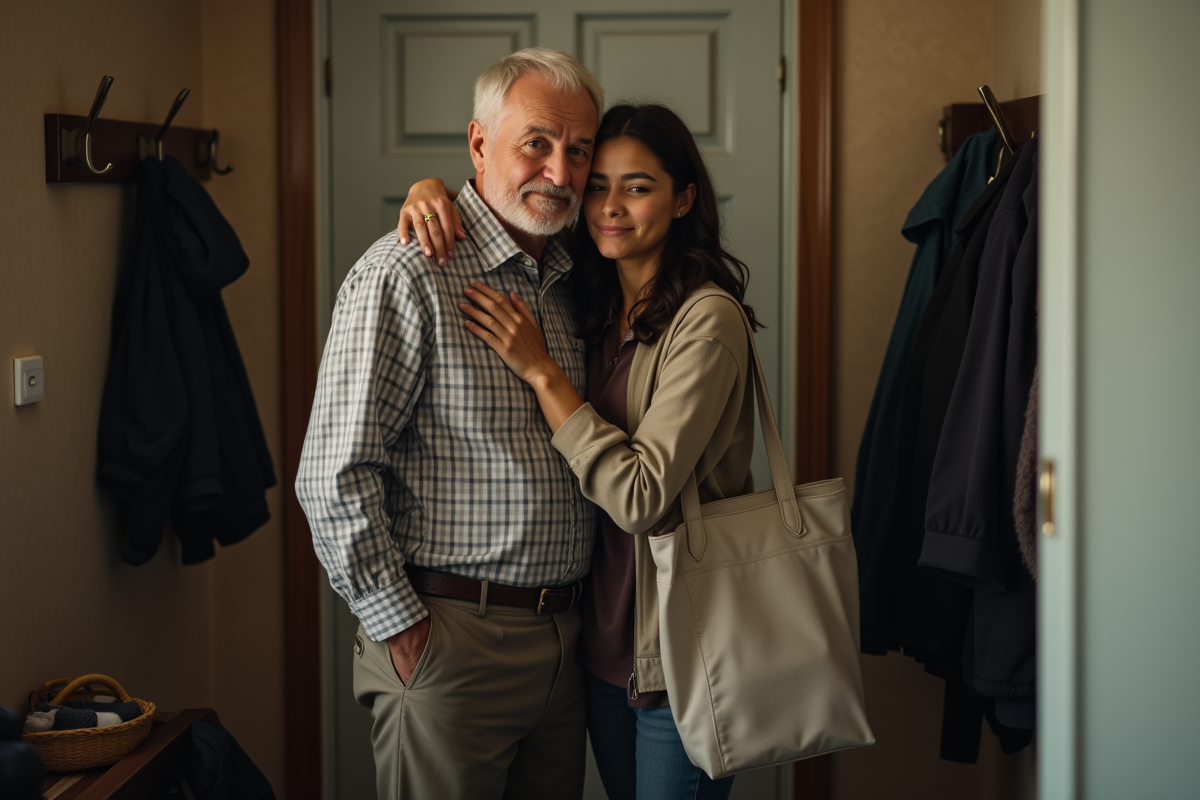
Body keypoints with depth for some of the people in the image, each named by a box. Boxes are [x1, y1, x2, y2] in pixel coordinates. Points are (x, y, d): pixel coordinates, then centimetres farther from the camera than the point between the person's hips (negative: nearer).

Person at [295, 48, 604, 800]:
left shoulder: (568, 280, 11)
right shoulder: (408, 273, -12)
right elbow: (333, 478, -16)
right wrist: (402, 630, -12)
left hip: (563, 643, 7)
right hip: (452, 643, -7)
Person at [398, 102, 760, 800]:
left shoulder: (706, 318, -16)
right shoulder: (590, 305, 5)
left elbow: (641, 497, -22)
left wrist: (541, 370, -19)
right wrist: (434, 190, -2)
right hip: (606, 637, 7)